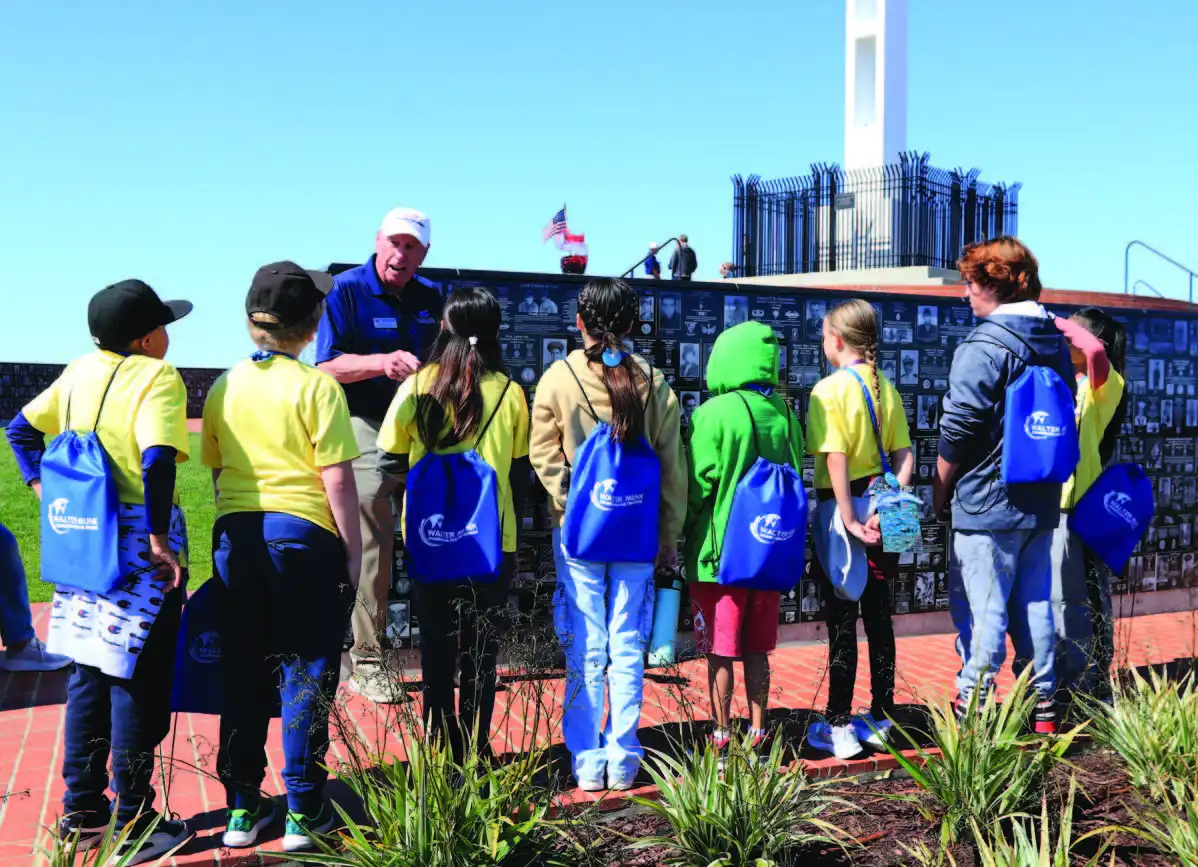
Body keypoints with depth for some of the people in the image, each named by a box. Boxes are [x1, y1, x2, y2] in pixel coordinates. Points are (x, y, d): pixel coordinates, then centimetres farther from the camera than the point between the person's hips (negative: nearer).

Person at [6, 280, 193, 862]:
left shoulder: (79, 372, 8)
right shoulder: (158, 377, -13)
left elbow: (21, 429, 16)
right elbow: (156, 462, -26)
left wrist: (42, 485, 15)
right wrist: (160, 540, -20)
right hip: (139, 541, -7)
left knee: (88, 674, 17)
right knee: (137, 680, 1)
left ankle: (82, 812, 26)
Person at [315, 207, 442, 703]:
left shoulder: (430, 298, 13)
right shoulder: (346, 290, -3)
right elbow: (327, 367, -13)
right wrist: (382, 363, -27)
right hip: (367, 429, -5)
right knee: (371, 546, -7)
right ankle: (366, 661, 2)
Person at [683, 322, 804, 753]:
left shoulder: (714, 413, -15)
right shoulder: (785, 414, 3)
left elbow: (698, 483, -13)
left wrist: (683, 530, 3)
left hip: (720, 551, -5)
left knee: (719, 652, 5)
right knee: (757, 650, 15)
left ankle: (721, 735, 11)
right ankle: (757, 731, 21)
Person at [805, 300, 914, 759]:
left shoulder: (830, 389, -12)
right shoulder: (887, 388, 8)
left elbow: (835, 459, -18)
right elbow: (905, 456, 4)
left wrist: (850, 521, -17)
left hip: (843, 510, -6)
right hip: (879, 510, 6)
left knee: (842, 620, 0)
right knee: (878, 615, 12)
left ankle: (838, 726, 5)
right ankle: (881, 719, 20)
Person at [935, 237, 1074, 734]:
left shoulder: (984, 347, -15)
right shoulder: (1056, 342, 10)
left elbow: (958, 432, -16)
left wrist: (940, 492, -3)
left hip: (986, 504, -8)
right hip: (1041, 504, 8)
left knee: (982, 611, -3)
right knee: (1034, 607, 13)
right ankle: (1043, 709, 20)